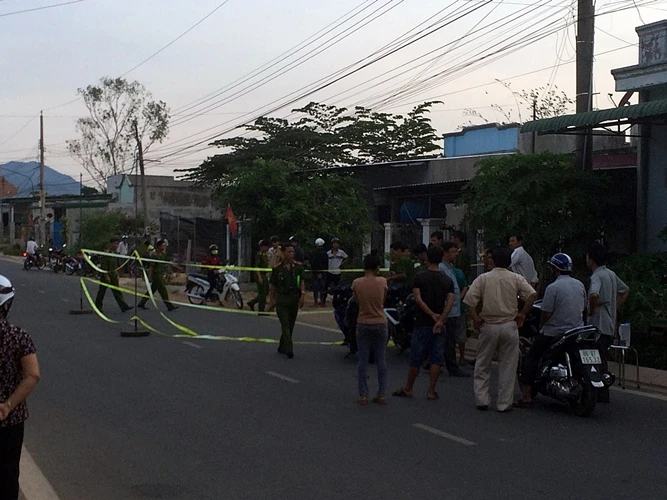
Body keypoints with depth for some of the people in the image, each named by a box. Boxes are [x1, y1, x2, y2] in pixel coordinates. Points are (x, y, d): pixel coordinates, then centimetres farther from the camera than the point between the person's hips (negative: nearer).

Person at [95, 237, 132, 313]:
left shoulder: (115, 253, 11)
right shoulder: (106, 253, -15)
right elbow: (104, 266, -19)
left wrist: (117, 275, 15)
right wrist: (106, 276, -22)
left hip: (113, 277, 7)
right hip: (105, 276, -7)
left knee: (117, 292, 1)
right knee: (102, 292, 5)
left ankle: (123, 306, -5)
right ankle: (98, 306, 16)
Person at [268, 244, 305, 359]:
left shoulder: (298, 267, 5)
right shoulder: (277, 269, 1)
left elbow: (302, 282, 0)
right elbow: (273, 286, 6)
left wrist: (302, 295, -14)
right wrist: (271, 301, 5)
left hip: (294, 299, 3)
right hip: (281, 299, -3)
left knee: (290, 325, 10)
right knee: (285, 324, -11)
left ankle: (282, 347, 25)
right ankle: (289, 349, -17)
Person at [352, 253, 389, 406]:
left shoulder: (356, 283, -8)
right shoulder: (382, 282, -9)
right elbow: (383, 300, 6)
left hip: (363, 324, 0)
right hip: (380, 324, 0)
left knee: (362, 361, 6)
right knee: (381, 361, 9)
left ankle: (363, 395, 5)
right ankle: (381, 395, 10)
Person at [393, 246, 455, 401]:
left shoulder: (420, 277, -4)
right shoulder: (447, 280, 3)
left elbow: (418, 299, -15)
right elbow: (450, 301, -9)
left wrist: (432, 315, -13)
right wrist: (440, 320, -17)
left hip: (422, 324, -2)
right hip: (440, 325, 2)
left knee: (416, 358, 7)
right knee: (436, 358, 6)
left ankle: (408, 388, 18)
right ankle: (431, 391, 6)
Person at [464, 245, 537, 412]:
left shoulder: (483, 278, -1)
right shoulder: (516, 278, 0)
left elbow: (469, 299, -11)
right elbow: (532, 294, -11)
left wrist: (476, 318, -1)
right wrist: (522, 314, -3)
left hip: (488, 326, 0)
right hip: (509, 326, 0)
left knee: (483, 365, 12)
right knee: (507, 367, 7)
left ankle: (482, 400, 11)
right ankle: (505, 403, 8)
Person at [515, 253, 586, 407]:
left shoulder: (553, 288, -14)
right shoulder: (580, 285, 6)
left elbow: (546, 314, -15)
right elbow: (584, 308, 14)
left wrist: (541, 325, 5)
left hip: (554, 333, -6)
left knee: (530, 359, 5)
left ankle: (526, 396, -3)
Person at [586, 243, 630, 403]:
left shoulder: (597, 276, -16)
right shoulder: (611, 274, 13)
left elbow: (594, 295, -36)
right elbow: (625, 290, 28)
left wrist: (591, 310, -19)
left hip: (598, 325, -9)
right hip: (610, 325, 9)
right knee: (602, 359, 15)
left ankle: (602, 395, -2)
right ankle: (603, 393, 20)